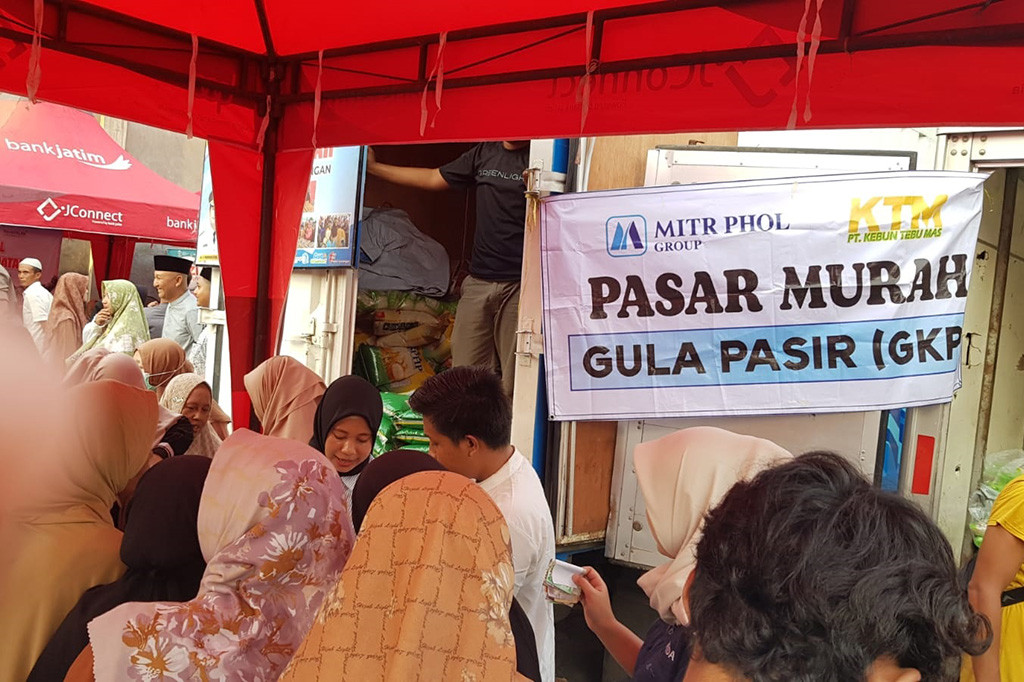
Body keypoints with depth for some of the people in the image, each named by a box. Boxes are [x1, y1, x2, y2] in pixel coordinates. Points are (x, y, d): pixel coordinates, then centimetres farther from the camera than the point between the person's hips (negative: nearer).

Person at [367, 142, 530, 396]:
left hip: (518, 284, -5)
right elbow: (434, 178, 25)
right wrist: (374, 167, 30)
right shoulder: (485, 152, 16)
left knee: (514, 379, -5)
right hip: (478, 281, 5)